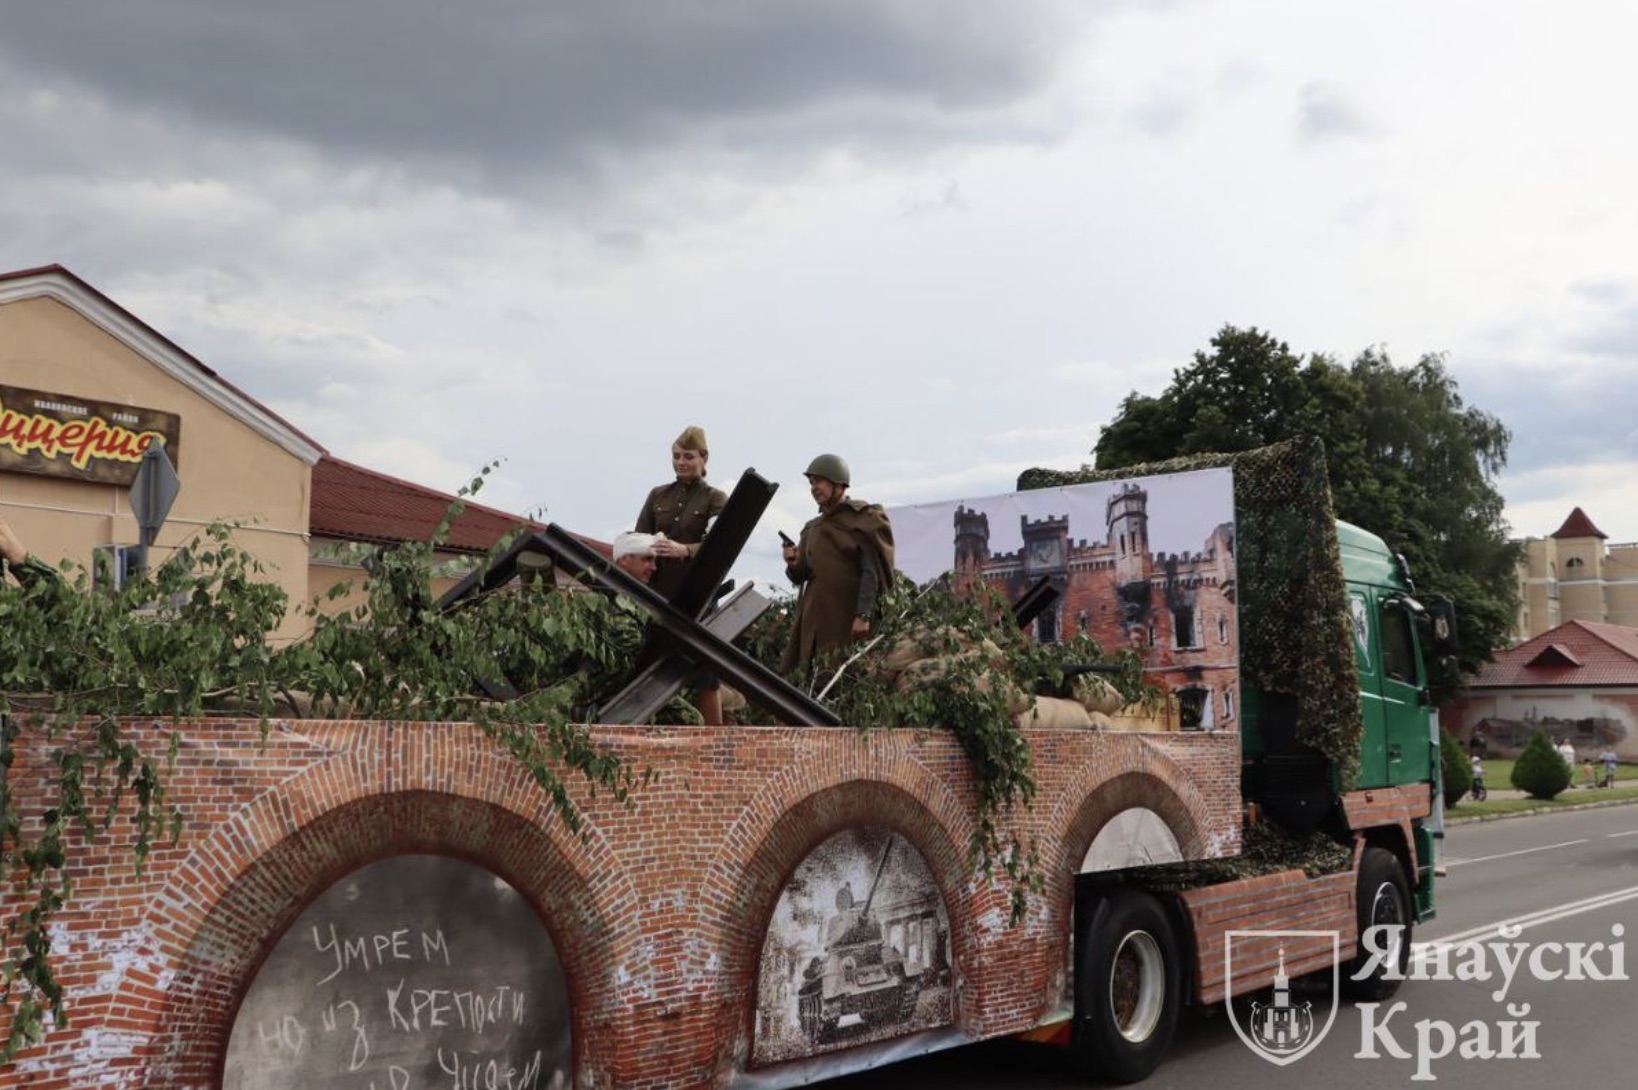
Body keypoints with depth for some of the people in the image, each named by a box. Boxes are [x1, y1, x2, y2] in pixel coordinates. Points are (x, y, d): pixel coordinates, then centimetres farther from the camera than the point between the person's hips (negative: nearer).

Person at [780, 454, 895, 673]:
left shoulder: (863, 518, -1)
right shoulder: (812, 528, 18)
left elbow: (872, 571, -10)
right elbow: (799, 577, 17)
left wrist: (864, 615, -19)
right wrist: (792, 563, -6)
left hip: (849, 620, -6)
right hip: (815, 618, 6)